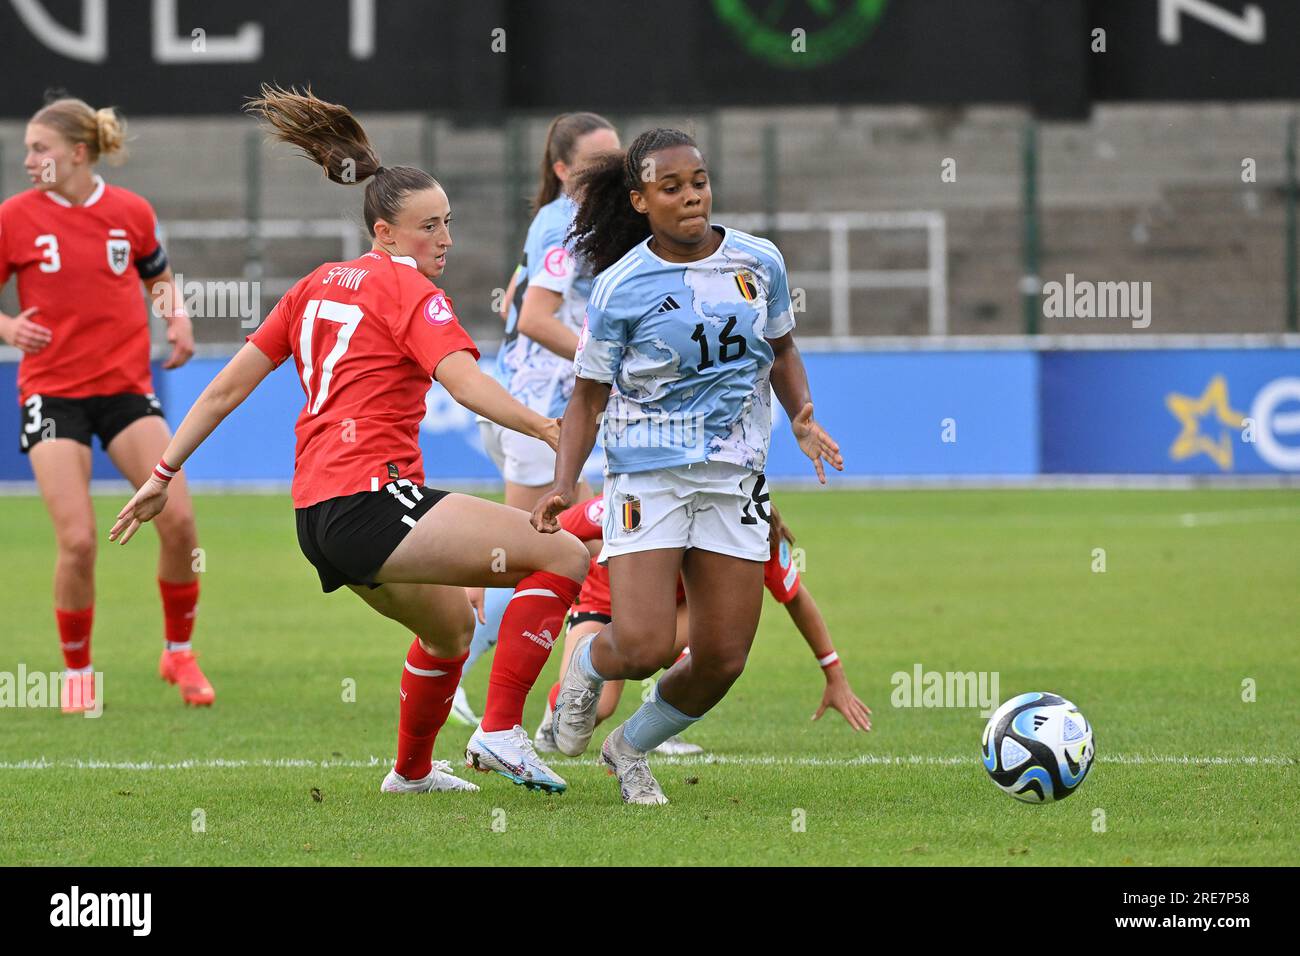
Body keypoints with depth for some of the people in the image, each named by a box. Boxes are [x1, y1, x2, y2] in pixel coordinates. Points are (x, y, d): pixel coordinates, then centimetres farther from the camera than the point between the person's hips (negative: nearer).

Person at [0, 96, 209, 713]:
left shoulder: (130, 212, 2)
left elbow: (158, 275, 20)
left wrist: (176, 315, 1)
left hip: (126, 385, 2)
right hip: (51, 393, -2)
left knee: (177, 520, -11)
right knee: (77, 540, -11)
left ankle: (178, 653, 11)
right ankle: (77, 672, 10)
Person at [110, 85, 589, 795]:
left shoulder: (319, 286, 18)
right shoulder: (407, 290, -4)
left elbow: (226, 388, 18)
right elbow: (466, 384, -21)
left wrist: (164, 475, 22)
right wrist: (552, 432, -28)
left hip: (317, 517, 9)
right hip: (370, 498, -9)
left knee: (451, 626, 33)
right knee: (564, 556, -14)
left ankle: (411, 771, 50)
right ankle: (500, 731, -19)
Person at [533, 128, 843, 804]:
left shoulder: (759, 263, 2)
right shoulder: (618, 289, -8)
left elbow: (781, 351, 18)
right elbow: (589, 398, -1)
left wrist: (802, 418, 1)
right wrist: (565, 483, -13)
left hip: (735, 478, 4)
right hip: (647, 475, -4)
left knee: (722, 661, 1)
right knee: (642, 648, -18)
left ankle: (630, 748, 29)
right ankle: (585, 670, 20)